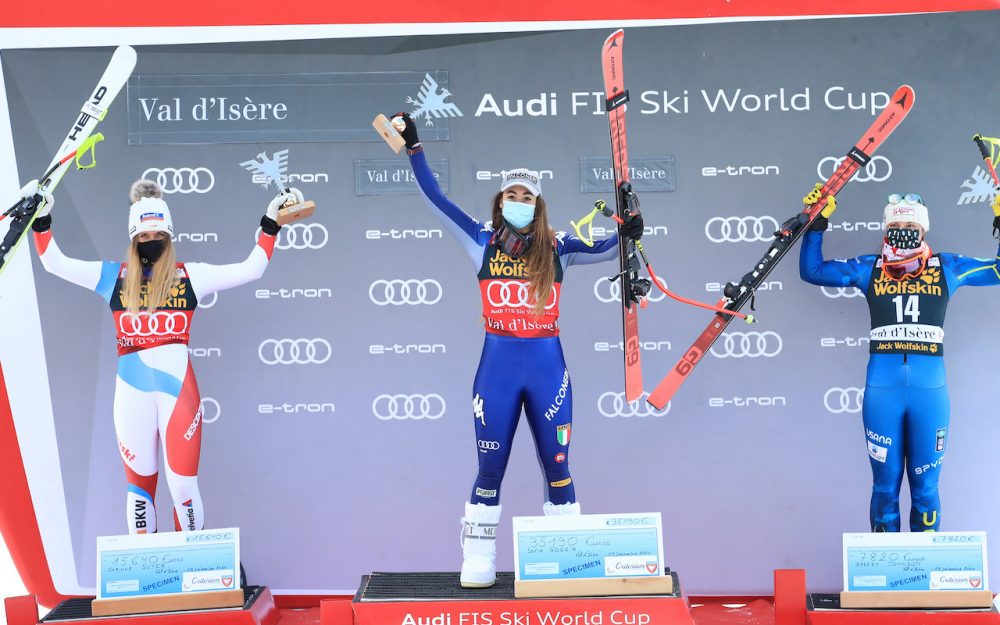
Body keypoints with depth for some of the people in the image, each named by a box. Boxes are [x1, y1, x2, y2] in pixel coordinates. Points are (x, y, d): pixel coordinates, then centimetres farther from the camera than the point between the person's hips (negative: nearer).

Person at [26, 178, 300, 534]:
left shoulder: (190, 276, 6)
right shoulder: (114, 276, 9)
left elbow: (251, 269, 4)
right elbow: (55, 262, 10)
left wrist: (271, 222, 1)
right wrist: (41, 218, 2)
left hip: (179, 388, -1)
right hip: (133, 393, 1)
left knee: (183, 485, -2)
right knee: (139, 483, 8)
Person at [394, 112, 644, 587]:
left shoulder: (556, 248, 4)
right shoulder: (481, 242, 4)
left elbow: (602, 250, -4)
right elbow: (434, 198, 3)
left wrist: (628, 233, -23)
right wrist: (413, 146, 1)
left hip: (547, 365, 0)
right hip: (498, 364, 0)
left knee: (557, 467, 6)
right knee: (490, 468, 7)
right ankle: (477, 564, 19)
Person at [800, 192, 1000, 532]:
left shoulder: (948, 268, 8)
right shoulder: (869, 269, 7)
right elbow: (811, 270, 10)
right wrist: (816, 224, 4)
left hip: (929, 391, 0)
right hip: (882, 391, 0)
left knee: (925, 488, 9)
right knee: (885, 486, 8)